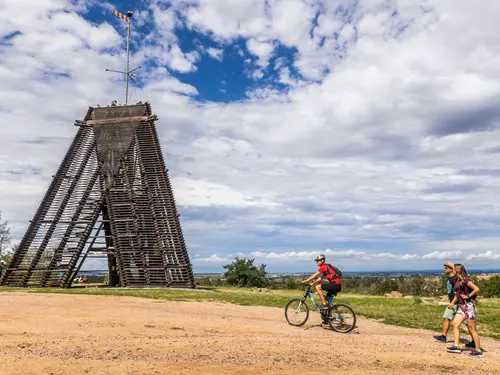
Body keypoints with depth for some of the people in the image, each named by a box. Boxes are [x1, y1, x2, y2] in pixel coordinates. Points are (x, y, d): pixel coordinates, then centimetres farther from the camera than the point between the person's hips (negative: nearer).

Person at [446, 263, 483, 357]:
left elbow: (477, 289, -23)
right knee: (455, 324, 3)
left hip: (469, 306, -9)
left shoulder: (465, 280, -16)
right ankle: (456, 346, 5)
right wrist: (452, 303, 13)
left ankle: (478, 351, 6)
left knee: (472, 329, -3)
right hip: (461, 306, 9)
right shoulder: (457, 281, 10)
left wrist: (468, 296, -15)